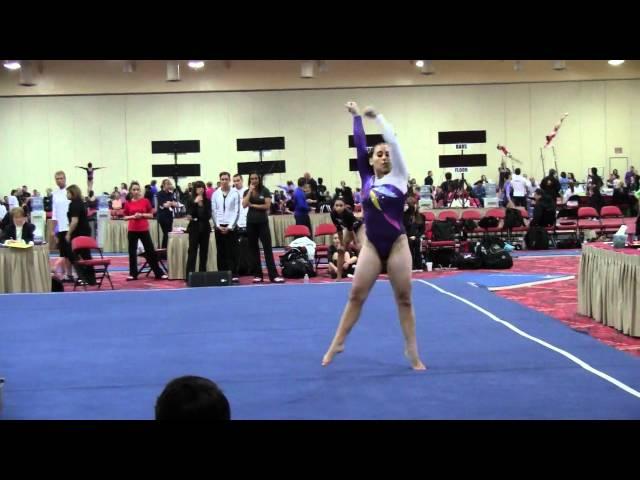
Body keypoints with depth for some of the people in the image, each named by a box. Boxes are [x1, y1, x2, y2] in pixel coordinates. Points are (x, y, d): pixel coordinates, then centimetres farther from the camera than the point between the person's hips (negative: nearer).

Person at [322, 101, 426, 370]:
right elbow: (359, 145, 5)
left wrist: (377, 117, 2)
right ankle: (337, 344, 13)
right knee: (356, 295, 3)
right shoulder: (367, 179, 6)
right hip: (372, 246, 2)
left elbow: (393, 141, -5)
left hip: (397, 245, -2)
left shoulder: (399, 177, 1)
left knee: (404, 299, 3)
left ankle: (412, 351, 11)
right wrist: (356, 117, 9)